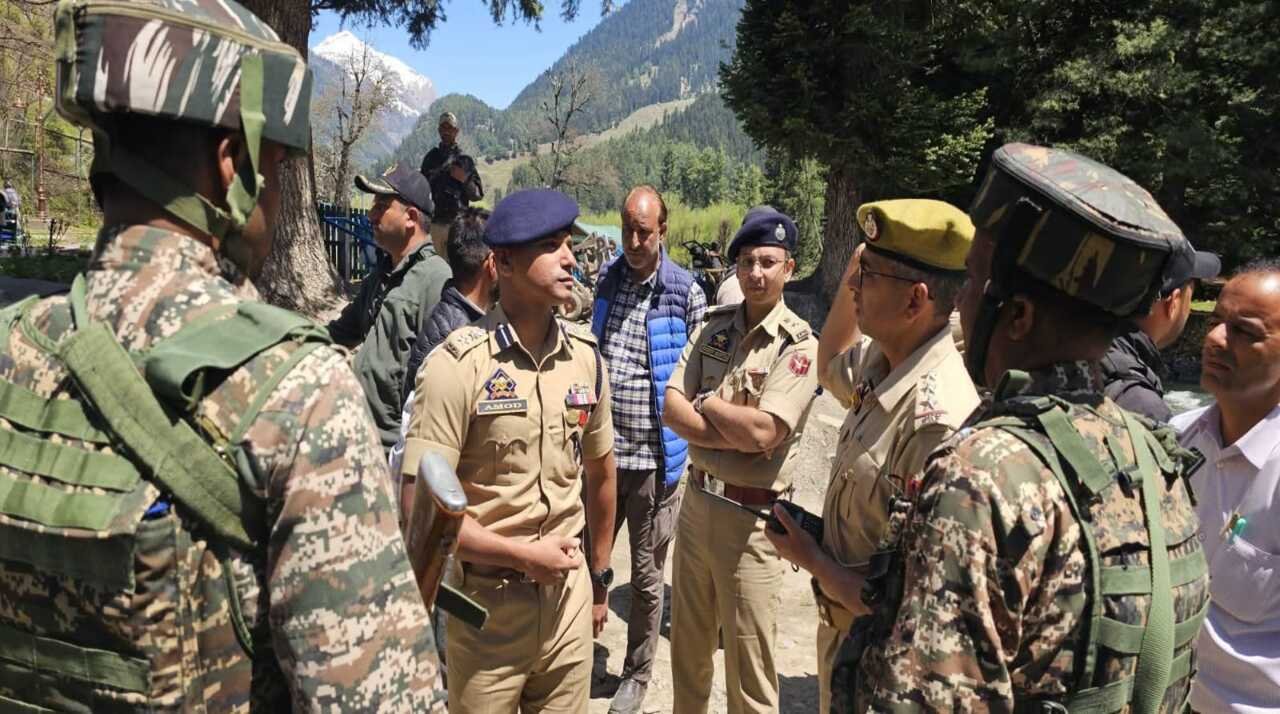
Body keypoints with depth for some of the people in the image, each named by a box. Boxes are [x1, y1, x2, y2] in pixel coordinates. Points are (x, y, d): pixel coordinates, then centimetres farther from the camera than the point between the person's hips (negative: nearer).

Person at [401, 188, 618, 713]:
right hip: (487, 603, -4)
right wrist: (523, 554, -14)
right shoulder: (457, 365, -16)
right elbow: (420, 504, -17)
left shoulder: (585, 356, 0)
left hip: (569, 593, 5)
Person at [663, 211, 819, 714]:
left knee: (749, 660, 8)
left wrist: (707, 403, -7)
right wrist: (735, 435, -16)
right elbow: (672, 411, -4)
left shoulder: (799, 345, -12)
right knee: (687, 642, 22)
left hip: (753, 516, -5)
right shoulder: (712, 327, 5)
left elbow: (762, 431, -23)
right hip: (697, 499, 6)